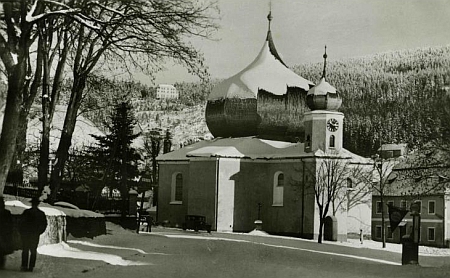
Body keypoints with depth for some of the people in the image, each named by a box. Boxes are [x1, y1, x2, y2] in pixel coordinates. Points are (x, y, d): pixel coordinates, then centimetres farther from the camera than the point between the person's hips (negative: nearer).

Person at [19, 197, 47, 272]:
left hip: (26, 234, -2)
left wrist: (21, 232, 5)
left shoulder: (26, 212, -8)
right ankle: (31, 267, 4)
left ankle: (24, 266, -1)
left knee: (25, 250, 5)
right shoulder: (41, 214, 0)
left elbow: (21, 223, -7)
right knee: (33, 251, 8)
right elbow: (44, 224, 3)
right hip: (35, 235, 2)